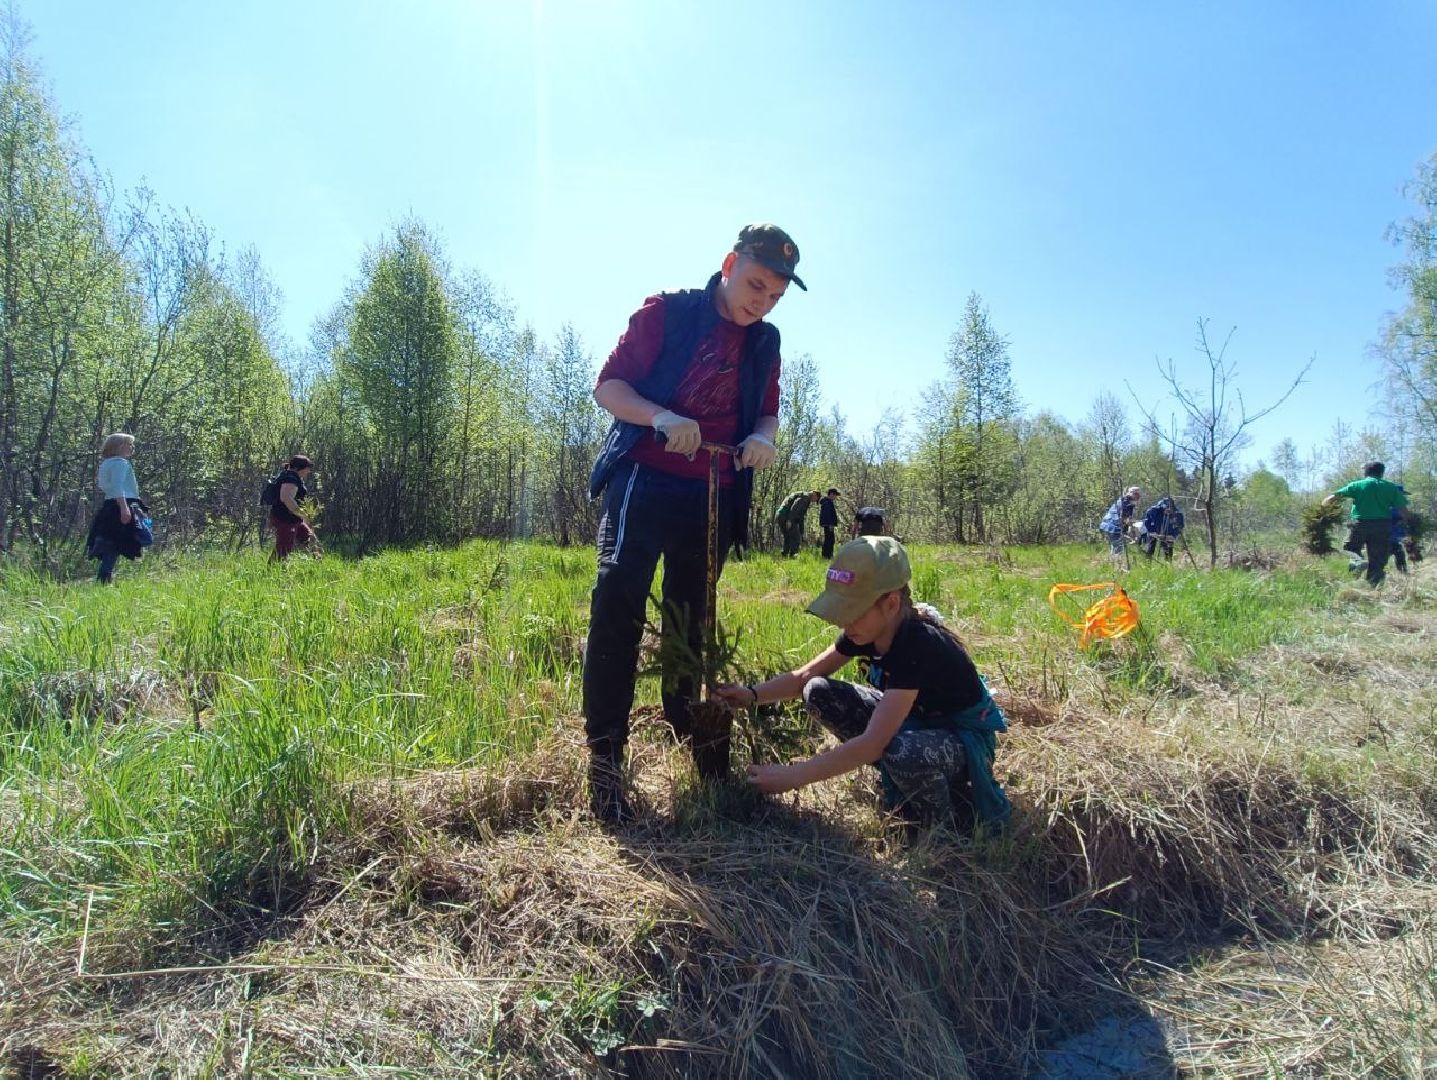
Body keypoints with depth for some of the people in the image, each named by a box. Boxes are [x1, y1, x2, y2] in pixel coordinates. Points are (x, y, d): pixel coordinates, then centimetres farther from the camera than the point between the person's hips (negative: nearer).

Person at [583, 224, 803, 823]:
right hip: (644, 481, -4)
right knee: (617, 603, -16)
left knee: (690, 620, 12)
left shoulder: (764, 343, 10)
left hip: (713, 497, 5)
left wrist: (763, 438, -6)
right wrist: (662, 417, -24)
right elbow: (608, 385, -5)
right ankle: (604, 755, -10)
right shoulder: (666, 312, -4)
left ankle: (689, 730, 28)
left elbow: (767, 414, 19)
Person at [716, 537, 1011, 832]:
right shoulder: (867, 631, -12)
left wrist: (791, 776, -37)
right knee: (819, 694, -9)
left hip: (964, 739, -7)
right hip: (911, 720, 7)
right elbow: (804, 676, -1)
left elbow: (871, 743, -40)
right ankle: (902, 777, 4)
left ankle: (941, 824, -8)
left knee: (904, 752, -42)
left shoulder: (920, 646, -35)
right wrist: (752, 694, -20)